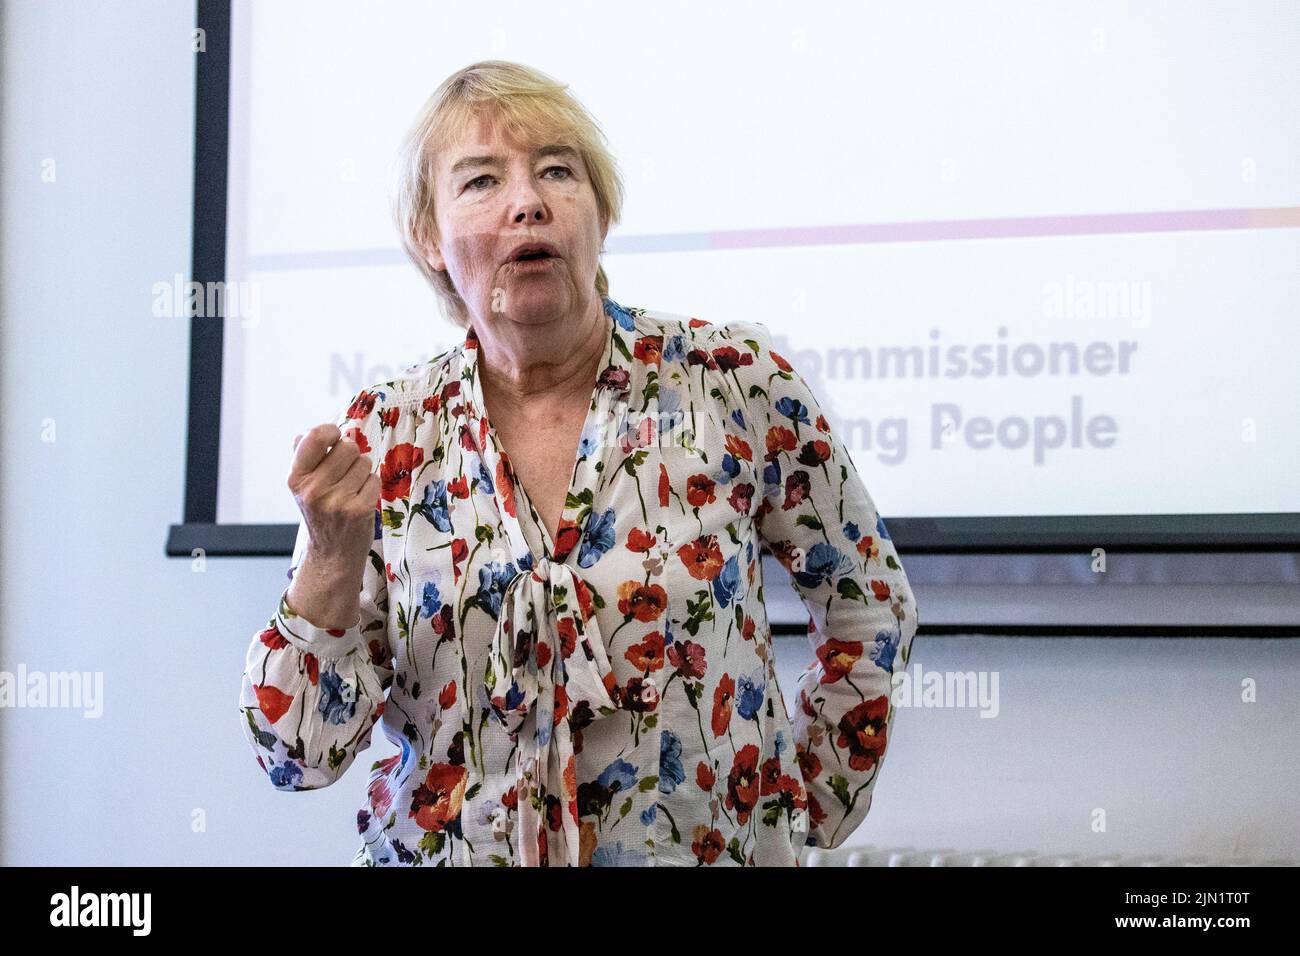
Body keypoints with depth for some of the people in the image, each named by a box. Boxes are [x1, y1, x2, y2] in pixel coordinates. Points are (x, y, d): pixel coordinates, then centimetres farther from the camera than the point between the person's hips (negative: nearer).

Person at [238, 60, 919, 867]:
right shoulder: (385, 437, -7)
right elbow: (302, 758, -9)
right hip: (447, 851, 1)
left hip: (718, 851, 0)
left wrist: (815, 801, 4)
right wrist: (335, 557, -22)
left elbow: (870, 599, 5)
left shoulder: (733, 379, -10)